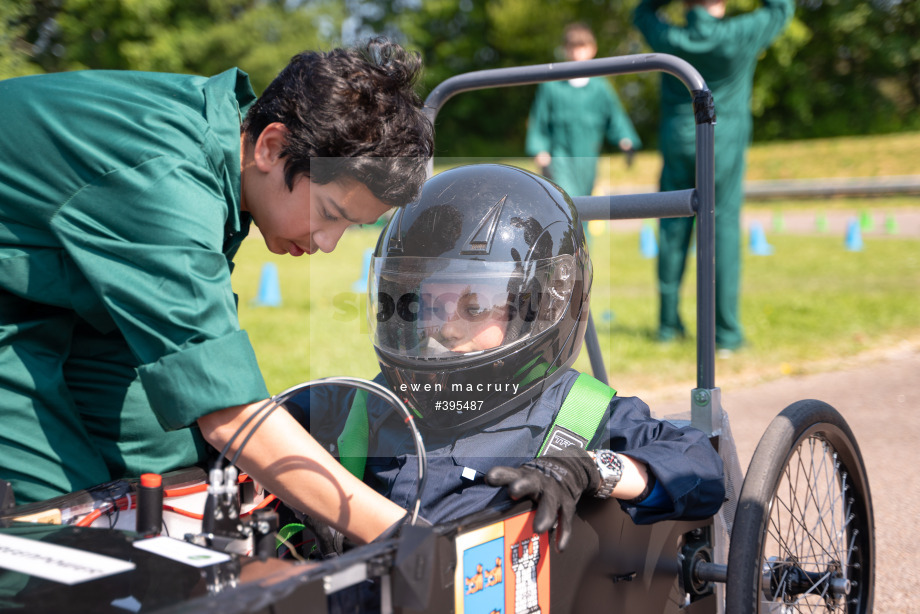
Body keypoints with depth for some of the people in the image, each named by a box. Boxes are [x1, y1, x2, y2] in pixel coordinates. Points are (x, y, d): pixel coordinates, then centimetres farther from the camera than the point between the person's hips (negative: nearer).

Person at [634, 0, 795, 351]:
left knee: (674, 230, 10)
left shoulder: (670, 40, -6)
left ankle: (668, 322, 17)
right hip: (723, 148, -3)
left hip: (677, 145, 3)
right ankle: (726, 332, -2)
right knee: (723, 231, -1)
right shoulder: (739, 36, -13)